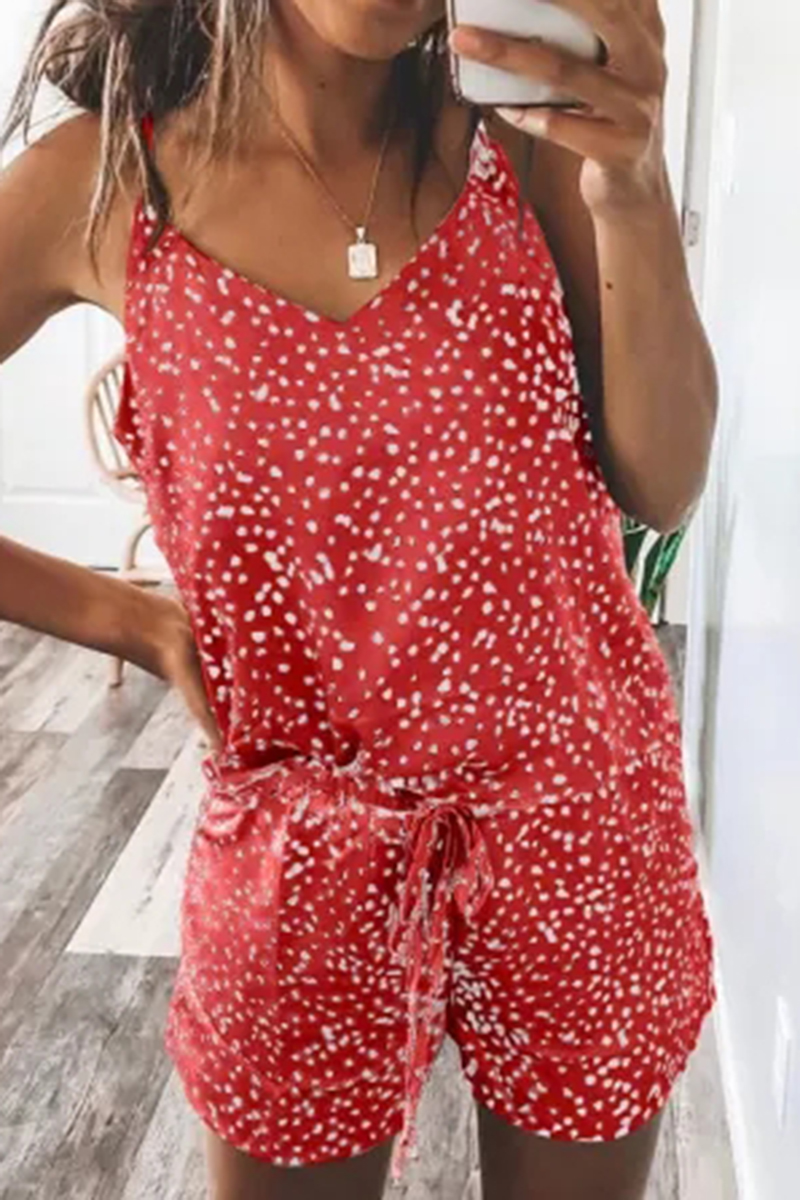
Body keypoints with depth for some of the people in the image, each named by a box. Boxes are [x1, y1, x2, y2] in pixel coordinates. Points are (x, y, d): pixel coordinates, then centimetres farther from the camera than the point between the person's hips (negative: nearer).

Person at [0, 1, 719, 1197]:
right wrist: (132, 621, -5)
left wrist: (634, 194, -23)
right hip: (302, 851, 0)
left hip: (580, 813, 1)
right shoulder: (102, 182, -8)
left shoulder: (531, 141, -6)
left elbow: (665, 488, -10)